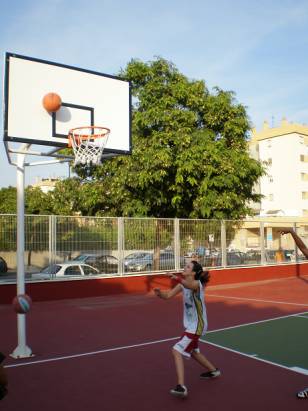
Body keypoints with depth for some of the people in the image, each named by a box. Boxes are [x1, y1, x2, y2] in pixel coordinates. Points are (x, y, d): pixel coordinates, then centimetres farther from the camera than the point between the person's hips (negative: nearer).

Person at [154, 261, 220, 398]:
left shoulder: (197, 284, -22)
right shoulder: (183, 284, 2)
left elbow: (189, 285, -48)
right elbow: (168, 295, -4)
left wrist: (178, 279, -67)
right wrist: (160, 293, -27)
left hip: (196, 326, -9)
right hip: (191, 325, 9)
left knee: (177, 351, -18)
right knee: (192, 352, 27)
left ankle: (181, 387, -18)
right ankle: (213, 371, 48)